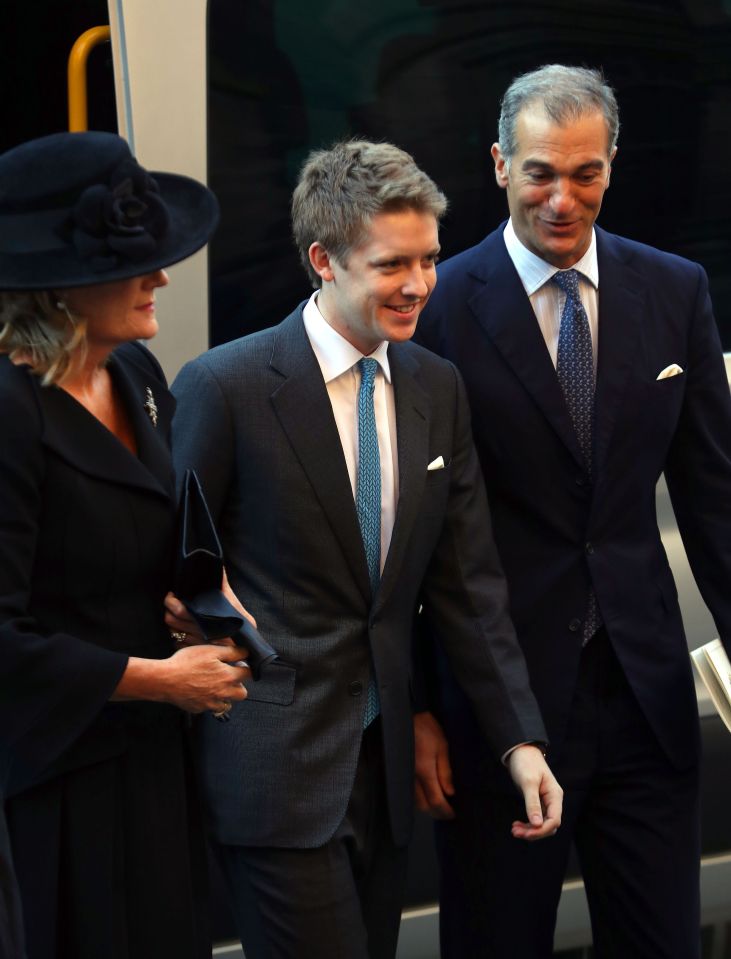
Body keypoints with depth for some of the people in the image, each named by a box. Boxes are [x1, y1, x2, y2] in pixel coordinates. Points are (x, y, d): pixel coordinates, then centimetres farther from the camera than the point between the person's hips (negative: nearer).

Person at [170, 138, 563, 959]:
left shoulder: (437, 389, 7)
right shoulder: (225, 388, -11)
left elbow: (467, 582, 8)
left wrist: (520, 740, 2)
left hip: (383, 761, 6)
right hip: (276, 767, -6)